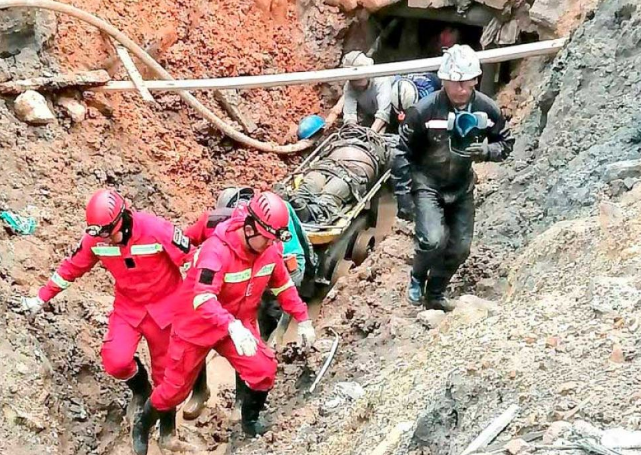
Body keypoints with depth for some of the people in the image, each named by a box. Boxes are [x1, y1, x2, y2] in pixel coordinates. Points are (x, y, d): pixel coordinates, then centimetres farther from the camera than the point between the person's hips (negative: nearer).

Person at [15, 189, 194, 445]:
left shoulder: (156, 230, -29)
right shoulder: (95, 238, -16)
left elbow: (193, 259, -21)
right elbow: (72, 268, 0)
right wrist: (41, 299, 4)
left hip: (163, 305, -2)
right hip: (127, 306, 3)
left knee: (165, 369, 9)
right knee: (115, 361, -18)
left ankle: (167, 421, 36)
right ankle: (139, 388, 18)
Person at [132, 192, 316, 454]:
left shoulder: (270, 250, -14)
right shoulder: (217, 250, -35)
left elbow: (282, 284, 5)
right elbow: (203, 299, -45)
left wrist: (302, 319, 1)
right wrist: (232, 326, -60)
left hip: (239, 325, 5)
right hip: (197, 325, -5)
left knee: (264, 371, -12)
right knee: (176, 387, 7)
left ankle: (250, 421, 16)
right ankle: (142, 426, 35)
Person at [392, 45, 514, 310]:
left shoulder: (486, 109, -13)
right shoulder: (425, 110, -23)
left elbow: (506, 143, 0)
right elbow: (403, 153, -15)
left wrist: (484, 151, -23)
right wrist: (403, 196, -16)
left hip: (461, 186, 4)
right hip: (427, 183, -4)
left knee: (460, 248, 7)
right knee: (433, 240, -23)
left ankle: (435, 294, 32)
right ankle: (417, 278, 9)